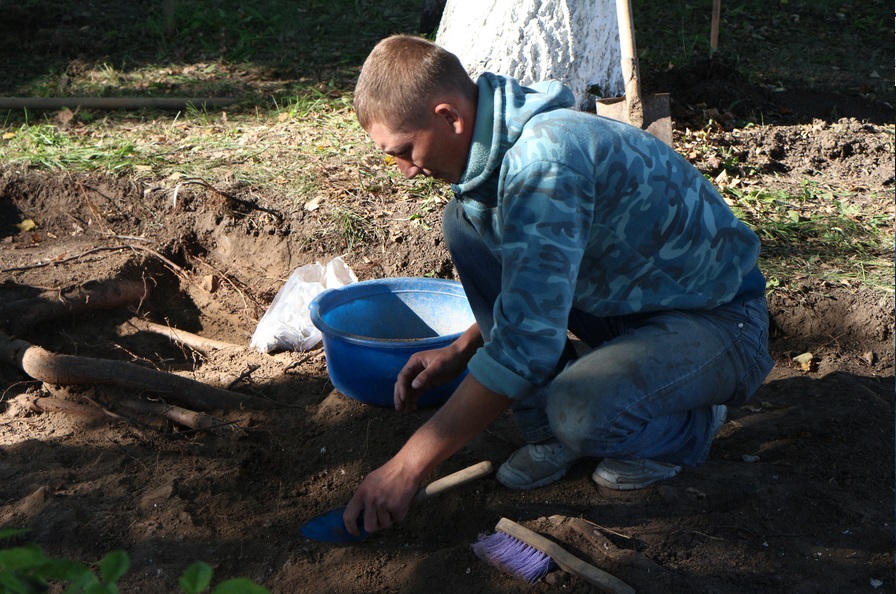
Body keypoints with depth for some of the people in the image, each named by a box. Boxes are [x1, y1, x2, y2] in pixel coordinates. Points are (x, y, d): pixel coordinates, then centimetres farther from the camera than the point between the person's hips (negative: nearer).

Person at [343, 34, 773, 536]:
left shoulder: (545, 159, -31)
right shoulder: (506, 143, -1)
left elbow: (526, 343, -35)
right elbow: (528, 282, 16)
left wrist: (408, 468, -31)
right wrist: (460, 352, 5)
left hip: (722, 325, -9)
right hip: (630, 300, 9)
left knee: (581, 415, -37)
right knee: (466, 222, -4)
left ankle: (688, 427, 0)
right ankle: (549, 424, 3)